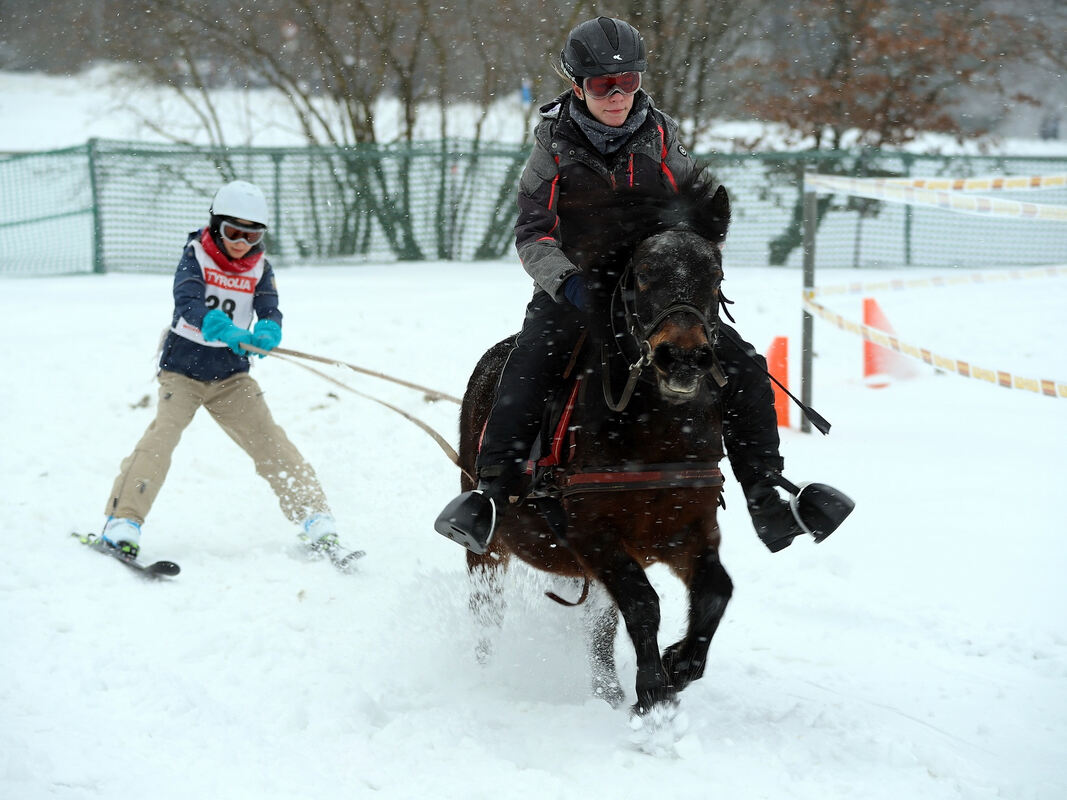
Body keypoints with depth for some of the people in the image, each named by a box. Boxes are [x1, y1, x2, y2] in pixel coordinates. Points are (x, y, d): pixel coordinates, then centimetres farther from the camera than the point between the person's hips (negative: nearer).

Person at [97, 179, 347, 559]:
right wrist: (227, 331, -45)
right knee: (161, 437, -21)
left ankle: (316, 521, -2)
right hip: (183, 367, -3)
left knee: (271, 443, -5)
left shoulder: (259, 269, 2)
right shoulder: (196, 256, -10)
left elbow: (270, 312, -11)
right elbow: (187, 303, -27)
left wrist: (266, 333, -37)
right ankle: (122, 522, -25)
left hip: (231, 374, 3)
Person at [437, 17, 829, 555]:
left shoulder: (660, 138, 2)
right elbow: (531, 234, -7)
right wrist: (568, 281, -25)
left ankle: (766, 499, -8)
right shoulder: (555, 145, -3)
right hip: (574, 288, -2)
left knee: (744, 366, -14)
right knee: (528, 366, -32)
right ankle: (489, 494, -31)